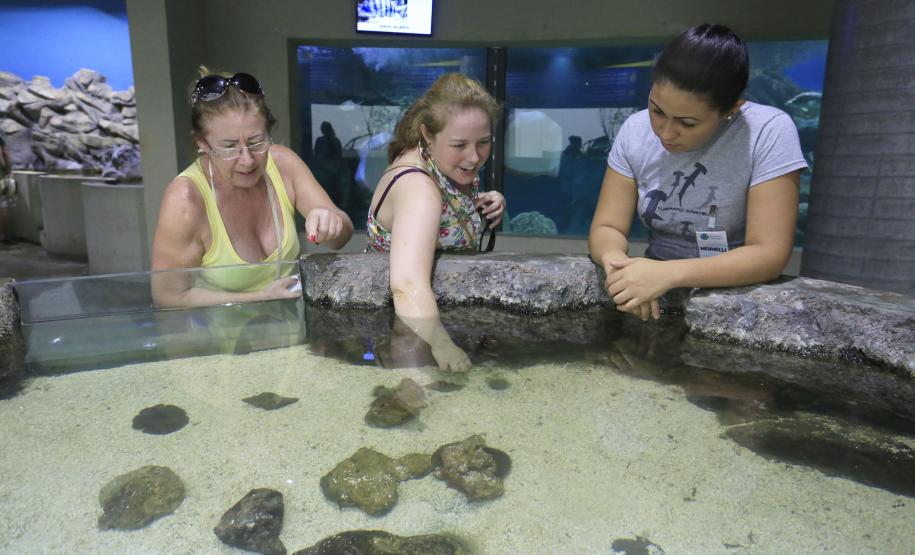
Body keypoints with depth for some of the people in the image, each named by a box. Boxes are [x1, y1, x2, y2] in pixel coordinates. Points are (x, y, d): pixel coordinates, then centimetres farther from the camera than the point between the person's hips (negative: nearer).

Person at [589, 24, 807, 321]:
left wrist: (669, 274, -30)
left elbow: (769, 254, -18)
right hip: (657, 294, 2)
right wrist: (616, 261, -27)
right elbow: (607, 227, -6)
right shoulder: (635, 131, -4)